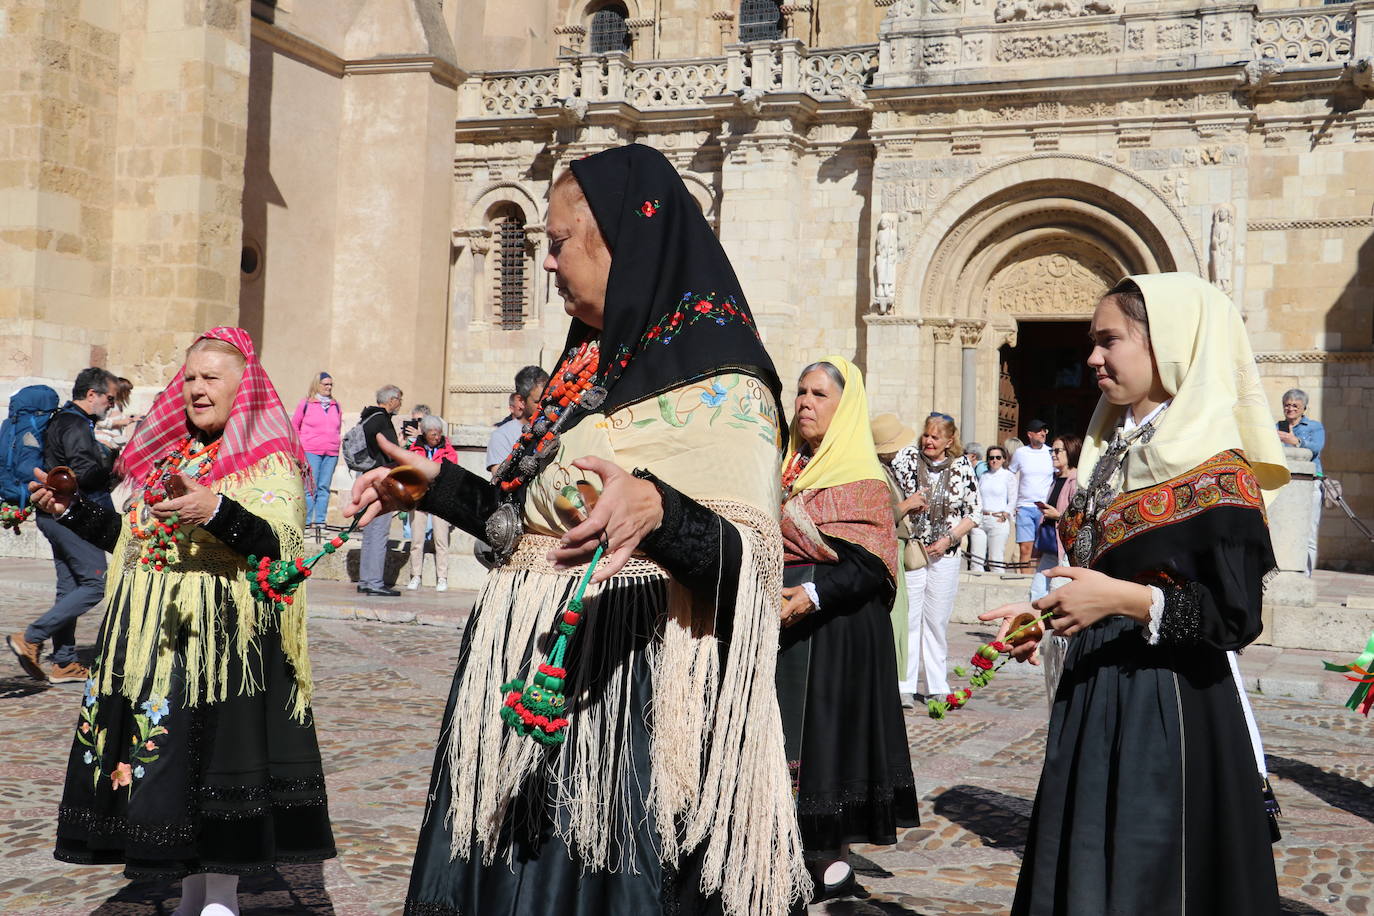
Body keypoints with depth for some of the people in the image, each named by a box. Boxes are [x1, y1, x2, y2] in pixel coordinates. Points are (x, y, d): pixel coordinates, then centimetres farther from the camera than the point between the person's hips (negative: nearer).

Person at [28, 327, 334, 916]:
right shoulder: (168, 456, 17)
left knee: (215, 757, -7)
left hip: (225, 638, -7)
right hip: (149, 636, 7)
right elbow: (133, 538, 25)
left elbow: (278, 545, -19)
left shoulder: (268, 463, -4)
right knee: (156, 762, 9)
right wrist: (72, 510, 16)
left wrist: (217, 511, -34)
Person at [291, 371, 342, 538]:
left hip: (331, 453, 4)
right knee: (310, 487, -8)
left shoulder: (336, 406, 14)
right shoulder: (306, 403, 3)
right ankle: (305, 521, -5)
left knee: (324, 487, 4)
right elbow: (294, 425, 10)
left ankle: (320, 520, 7)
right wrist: (300, 445, 5)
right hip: (311, 451, -4)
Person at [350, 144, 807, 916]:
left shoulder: (719, 381, -13)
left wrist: (657, 512, -41)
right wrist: (438, 486, 23)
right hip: (534, 694, 8)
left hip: (626, 703, -8)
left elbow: (751, 559, -23)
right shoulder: (597, 365, 13)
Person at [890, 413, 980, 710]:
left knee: (937, 619, 8)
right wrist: (904, 505, -19)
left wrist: (950, 538, -5)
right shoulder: (907, 458, -2)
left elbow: (975, 512, 5)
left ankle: (936, 685, 16)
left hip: (945, 555, 2)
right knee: (908, 618, -4)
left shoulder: (962, 466, 2)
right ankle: (904, 685, 3)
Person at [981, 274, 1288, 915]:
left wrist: (1123, 599, -25)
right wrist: (1047, 617, 3)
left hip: (1172, 710, -8)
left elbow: (1235, 619, -18)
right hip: (1093, 697, 8)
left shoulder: (1216, 472, -13)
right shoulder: (1112, 455, 12)